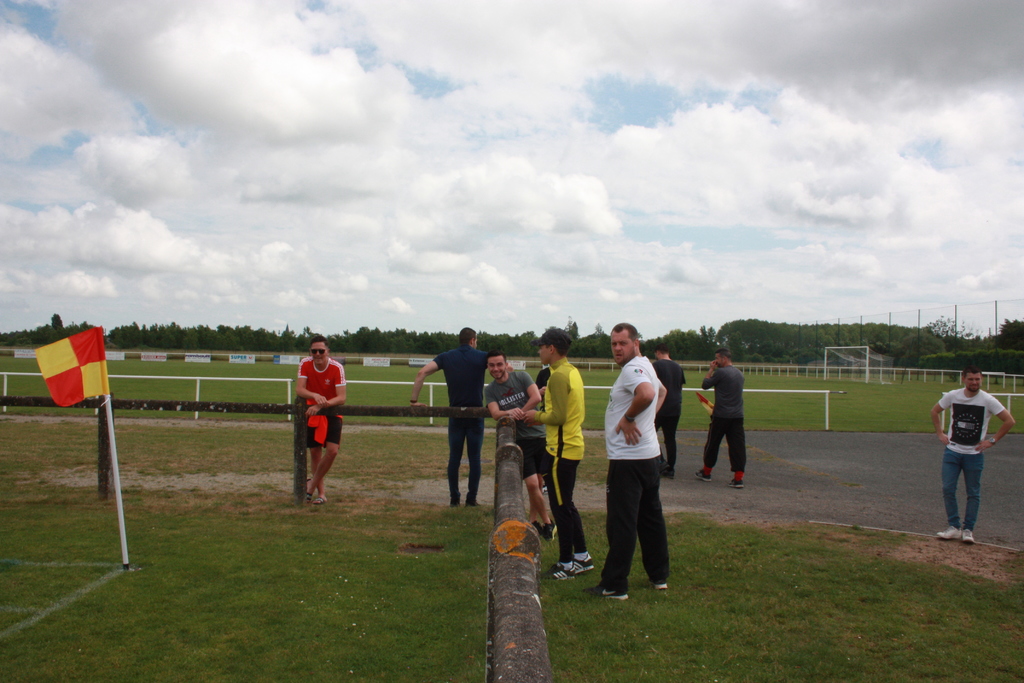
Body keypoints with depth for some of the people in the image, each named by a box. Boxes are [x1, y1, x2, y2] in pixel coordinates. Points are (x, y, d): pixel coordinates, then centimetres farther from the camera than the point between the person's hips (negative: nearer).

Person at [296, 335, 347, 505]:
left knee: (332, 450, -15)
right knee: (314, 451, 3)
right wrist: (315, 396, -39)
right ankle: (321, 492, 16)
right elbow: (299, 389, -20)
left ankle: (312, 484, 6)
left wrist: (321, 405, -38)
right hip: (312, 412, 2)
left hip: (332, 412, -2)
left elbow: (341, 398, -24)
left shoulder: (337, 368, -20)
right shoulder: (305, 364, -12)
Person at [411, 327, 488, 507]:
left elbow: (422, 372, -8)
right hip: (476, 414, -2)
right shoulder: (482, 357, 0)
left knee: (454, 457, 9)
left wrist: (414, 400, -3)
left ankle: (454, 498, 13)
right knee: (474, 458, 6)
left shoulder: (446, 357, 4)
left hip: (455, 414, 2)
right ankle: (471, 499, 8)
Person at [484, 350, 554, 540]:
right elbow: (495, 414, -11)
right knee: (532, 484, -7)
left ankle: (533, 520, 26)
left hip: (540, 435, 0)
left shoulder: (522, 377, 0)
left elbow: (536, 397, -13)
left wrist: (519, 413, -12)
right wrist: (509, 413, -31)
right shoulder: (489, 390, 3)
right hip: (521, 440, 0)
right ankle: (547, 522, 11)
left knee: (539, 482, 8)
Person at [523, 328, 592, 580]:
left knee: (561, 508, 1)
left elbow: (558, 416, -24)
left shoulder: (559, 376, -18)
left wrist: (538, 416, -6)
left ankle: (566, 565, 12)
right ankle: (582, 557, 26)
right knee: (567, 505, 19)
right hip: (574, 445, 10)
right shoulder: (573, 372, 12)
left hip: (561, 450, -10)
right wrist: (544, 416, 13)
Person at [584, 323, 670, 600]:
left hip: (628, 459, -10)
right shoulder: (645, 366, 15)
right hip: (650, 454, 10)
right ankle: (659, 576, 28)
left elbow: (647, 393, -37)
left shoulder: (632, 369, -16)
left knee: (621, 523, -4)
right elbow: (661, 391, 34)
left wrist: (628, 417, -22)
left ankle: (614, 586, 2)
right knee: (651, 518, 17)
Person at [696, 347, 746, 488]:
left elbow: (705, 385, -4)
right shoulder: (739, 373, 11)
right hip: (737, 416, 6)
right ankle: (738, 478, -2)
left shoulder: (720, 372, -13)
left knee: (712, 443, 10)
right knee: (737, 446, 2)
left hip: (721, 416, -6)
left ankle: (706, 472, 22)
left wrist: (711, 369, 4)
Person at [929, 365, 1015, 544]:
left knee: (973, 493, 5)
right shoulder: (952, 396, -3)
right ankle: (954, 527, 9)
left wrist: (992, 441, -8)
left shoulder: (988, 400, -10)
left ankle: (968, 529, 16)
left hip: (974, 454, -2)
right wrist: (940, 433, 6)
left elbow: (1010, 421, -6)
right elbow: (935, 411, 14)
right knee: (948, 489, -3)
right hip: (952, 451, 2)